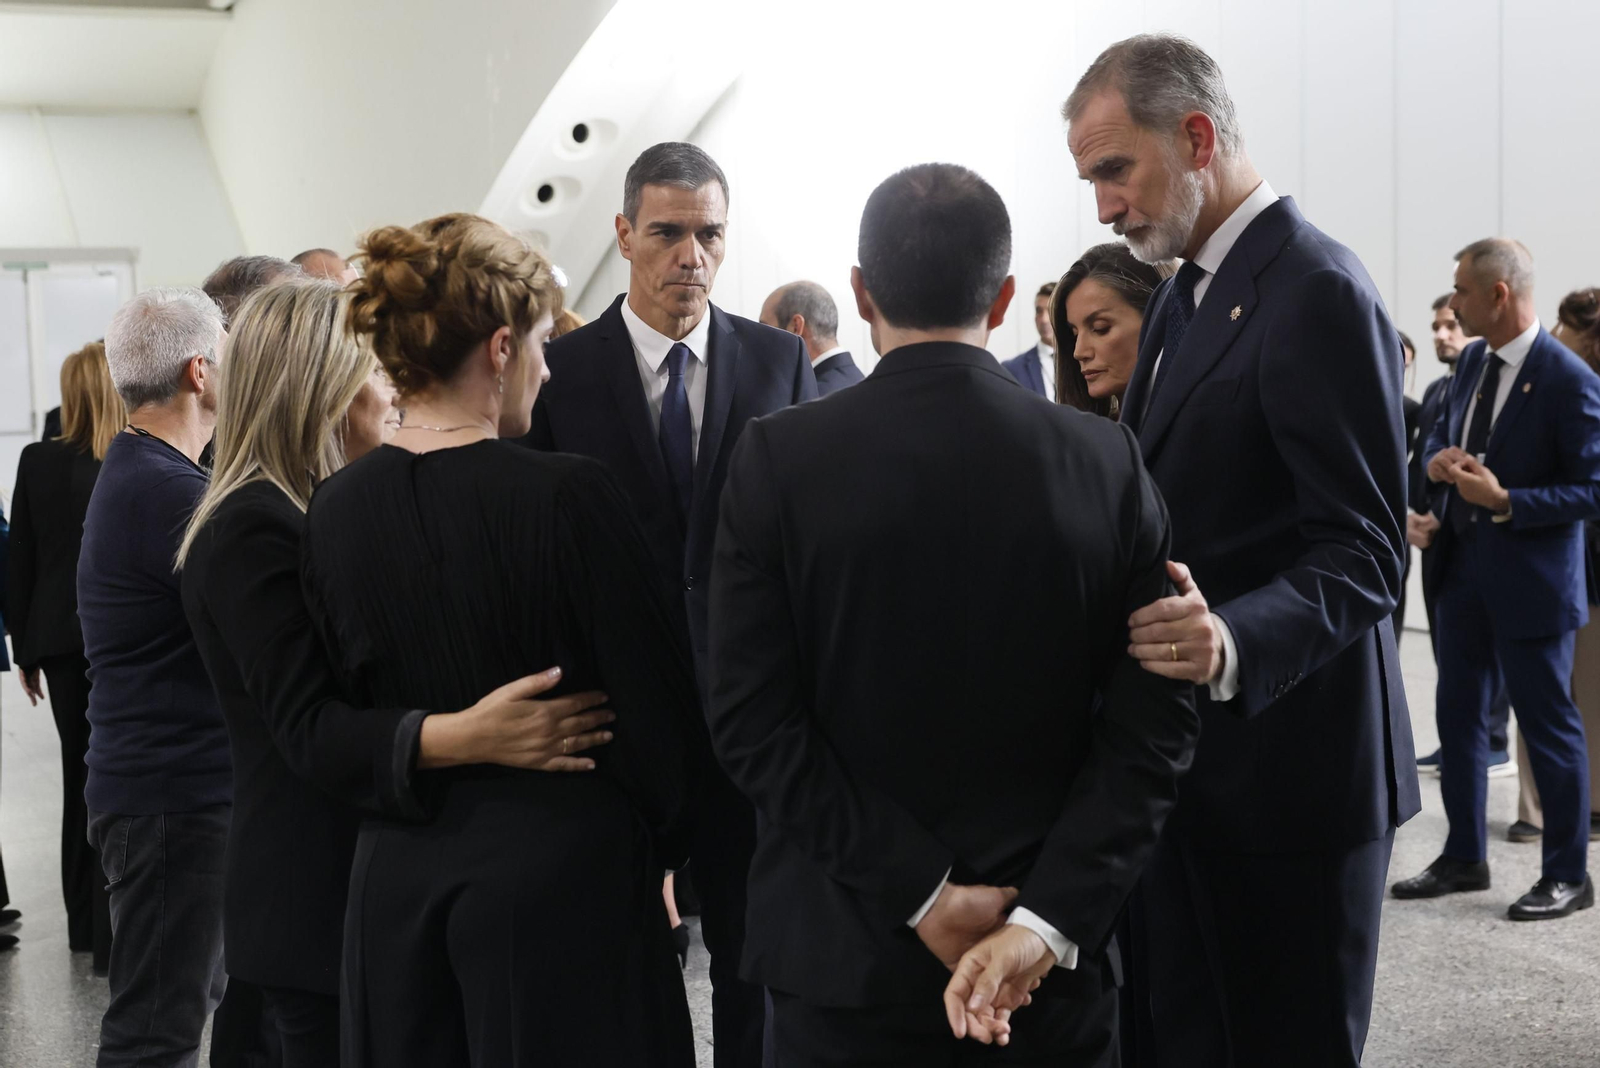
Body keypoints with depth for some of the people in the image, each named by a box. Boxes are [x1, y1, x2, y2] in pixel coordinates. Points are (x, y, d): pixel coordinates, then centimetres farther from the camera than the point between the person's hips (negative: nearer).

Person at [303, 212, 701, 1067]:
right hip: (560, 868, -5)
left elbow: (344, 696, 7)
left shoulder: (333, 508, -1)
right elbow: (651, 702, -12)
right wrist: (662, 840, 5)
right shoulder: (569, 497, -17)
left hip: (395, 875, 5)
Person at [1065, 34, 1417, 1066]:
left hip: (1286, 763, -9)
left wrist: (1233, 642, -36)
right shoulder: (1186, 294, 14)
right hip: (1191, 757, 9)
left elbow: (1362, 556, -20)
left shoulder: (1318, 293, -16)